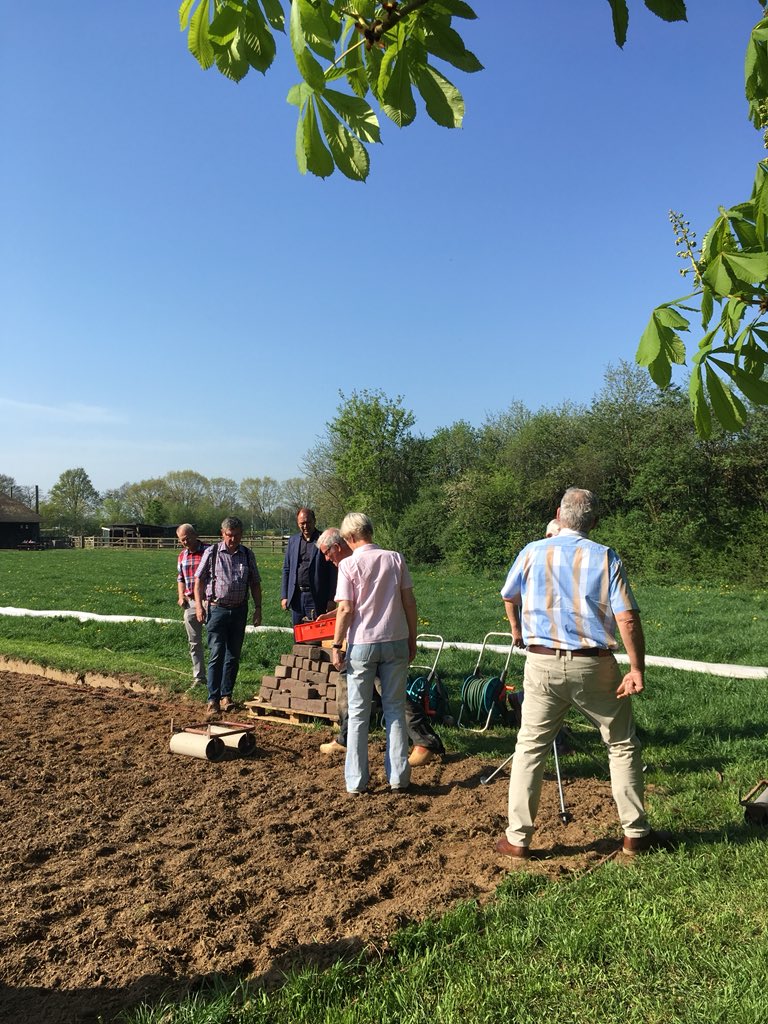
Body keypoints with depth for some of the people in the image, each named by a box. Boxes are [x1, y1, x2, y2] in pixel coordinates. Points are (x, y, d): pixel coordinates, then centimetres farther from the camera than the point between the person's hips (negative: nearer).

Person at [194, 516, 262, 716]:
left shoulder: (247, 555, 7)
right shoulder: (212, 553, -1)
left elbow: (255, 583, 13)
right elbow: (199, 580, 1)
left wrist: (258, 608, 7)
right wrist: (199, 605, -8)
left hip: (239, 610, 3)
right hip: (217, 609, -3)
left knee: (233, 656, 8)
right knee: (216, 655, -5)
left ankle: (226, 695, 18)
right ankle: (213, 699, 1)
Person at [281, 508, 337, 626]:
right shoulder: (293, 541, 10)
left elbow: (333, 572, -6)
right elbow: (286, 569, 13)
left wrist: (331, 599, -10)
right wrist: (284, 596, 8)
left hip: (316, 597, -5)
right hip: (296, 597, 5)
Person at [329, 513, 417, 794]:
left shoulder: (349, 564, -7)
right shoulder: (395, 559, 1)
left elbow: (345, 609, -11)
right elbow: (409, 603, 1)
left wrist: (337, 646, -2)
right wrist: (412, 640, 11)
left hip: (362, 644, -2)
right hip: (396, 642, 3)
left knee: (358, 713, 8)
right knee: (395, 709, 12)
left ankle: (356, 780, 14)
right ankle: (398, 776, 16)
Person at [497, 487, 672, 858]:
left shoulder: (532, 553, 3)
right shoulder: (606, 558, -2)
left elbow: (509, 596, 21)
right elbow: (628, 619, -10)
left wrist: (516, 629, 39)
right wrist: (637, 669, -4)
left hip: (542, 664, 1)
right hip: (594, 665, -1)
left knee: (529, 748, 9)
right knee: (623, 746, 16)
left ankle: (517, 839, 13)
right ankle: (635, 834, 23)